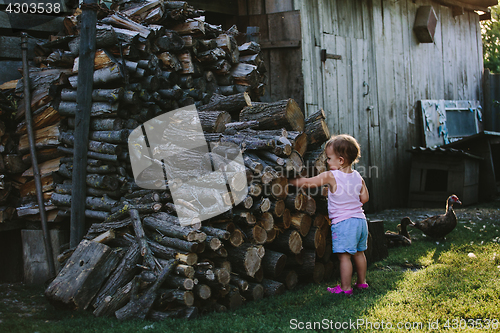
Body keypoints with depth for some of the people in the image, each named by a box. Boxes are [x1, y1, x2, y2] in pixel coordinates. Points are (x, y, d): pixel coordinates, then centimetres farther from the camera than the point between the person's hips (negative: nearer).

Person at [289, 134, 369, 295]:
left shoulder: (331, 176, -12)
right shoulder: (358, 176, 5)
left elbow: (307, 182, -7)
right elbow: (365, 198, 11)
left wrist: (291, 181, 7)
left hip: (342, 222, -7)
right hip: (360, 220, 8)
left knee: (344, 256, -3)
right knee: (359, 253, 18)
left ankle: (345, 287, 1)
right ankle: (362, 282, 28)